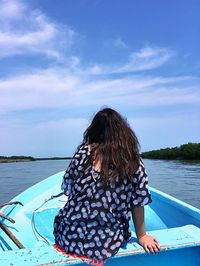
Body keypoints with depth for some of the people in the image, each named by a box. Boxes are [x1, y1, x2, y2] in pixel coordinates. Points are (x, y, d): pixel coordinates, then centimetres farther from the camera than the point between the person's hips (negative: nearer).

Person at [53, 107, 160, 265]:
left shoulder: (84, 152, -8)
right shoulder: (134, 163, -8)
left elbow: (68, 189, -1)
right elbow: (138, 205, -4)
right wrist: (142, 236, 8)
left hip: (69, 239, 0)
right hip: (108, 245, 1)